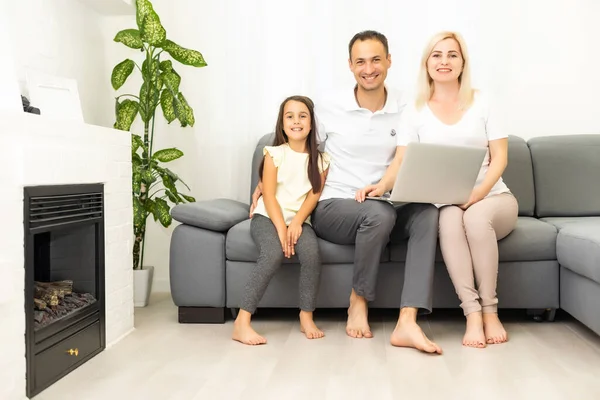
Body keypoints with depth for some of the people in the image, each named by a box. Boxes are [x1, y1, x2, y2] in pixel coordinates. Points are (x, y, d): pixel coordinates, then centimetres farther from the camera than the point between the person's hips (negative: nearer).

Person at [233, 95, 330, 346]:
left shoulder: (320, 160, 8)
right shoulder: (274, 154, 1)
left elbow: (314, 195, -1)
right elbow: (268, 195, -6)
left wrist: (296, 223, -17)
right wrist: (281, 228, -18)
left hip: (299, 220, 2)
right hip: (267, 217, -2)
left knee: (312, 253, -30)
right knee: (273, 254, -33)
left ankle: (306, 317, -13)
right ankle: (242, 322, -30)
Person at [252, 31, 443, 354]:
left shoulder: (405, 109, 4)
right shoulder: (328, 107, 0)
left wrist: (382, 186, -19)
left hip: (381, 208, 3)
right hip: (331, 208, -3)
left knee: (427, 214, -27)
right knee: (380, 214, -35)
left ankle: (407, 323, -34)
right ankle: (358, 301, -10)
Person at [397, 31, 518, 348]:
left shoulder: (482, 102, 5)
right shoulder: (415, 111, 6)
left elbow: (499, 157, -1)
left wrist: (477, 194, -18)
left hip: (493, 198, 0)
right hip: (443, 203, 0)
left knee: (475, 216, -34)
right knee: (450, 219, -35)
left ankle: (490, 311, -21)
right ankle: (473, 313, -31)